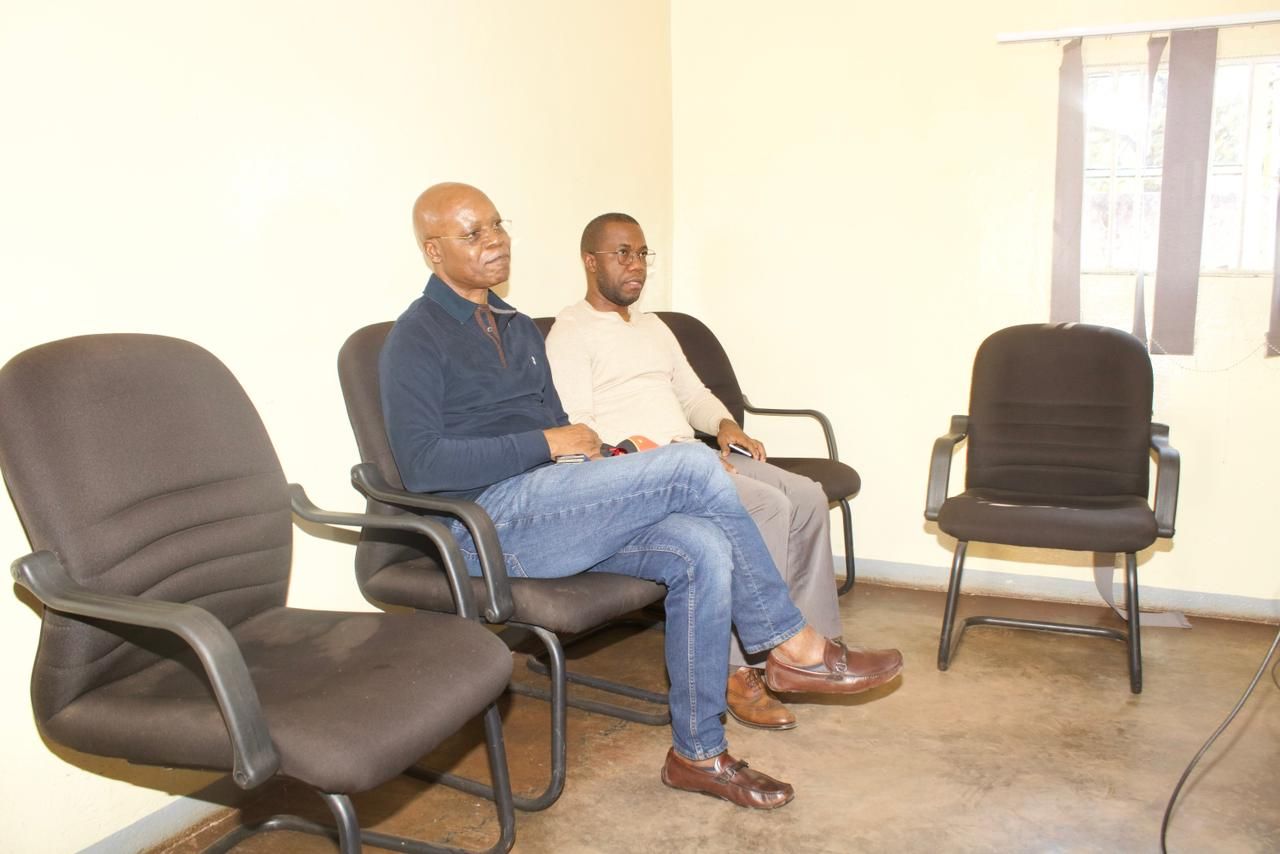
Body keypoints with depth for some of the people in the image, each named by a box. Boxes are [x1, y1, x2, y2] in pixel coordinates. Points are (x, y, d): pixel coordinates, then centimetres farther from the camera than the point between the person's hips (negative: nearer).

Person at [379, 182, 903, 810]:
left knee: (703, 550, -19)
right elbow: (422, 463, -15)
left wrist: (609, 458, 3)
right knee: (691, 465, -22)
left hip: (552, 511, 8)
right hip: (487, 522, -8)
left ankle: (698, 752, -5)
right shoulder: (417, 338, -3)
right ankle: (793, 647, -7)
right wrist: (547, 444, -15)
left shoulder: (519, 328, 22)